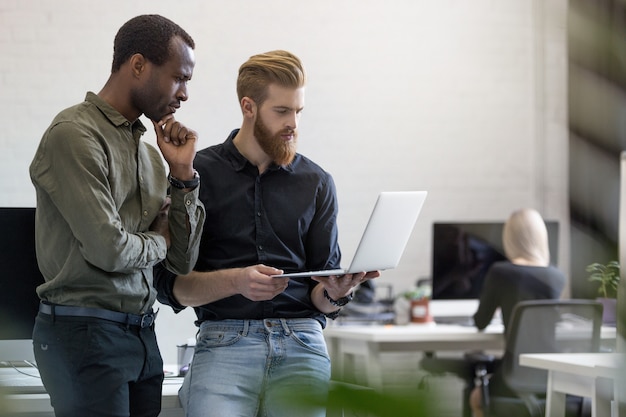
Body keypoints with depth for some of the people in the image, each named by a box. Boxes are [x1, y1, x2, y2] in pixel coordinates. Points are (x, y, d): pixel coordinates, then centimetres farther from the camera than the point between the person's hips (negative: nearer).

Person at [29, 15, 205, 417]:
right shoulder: (75, 135, -11)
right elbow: (107, 249, -18)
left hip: (142, 335, 8)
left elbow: (183, 261, 13)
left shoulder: (147, 151, 13)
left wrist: (182, 173, 4)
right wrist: (158, 241, 2)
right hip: (86, 334, -7)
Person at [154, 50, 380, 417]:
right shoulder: (198, 174, 7)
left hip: (300, 343, 2)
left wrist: (337, 292, -9)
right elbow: (170, 285, 3)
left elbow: (321, 300, 14)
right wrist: (235, 281, -13)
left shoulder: (317, 183, 13)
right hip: (225, 341, -2)